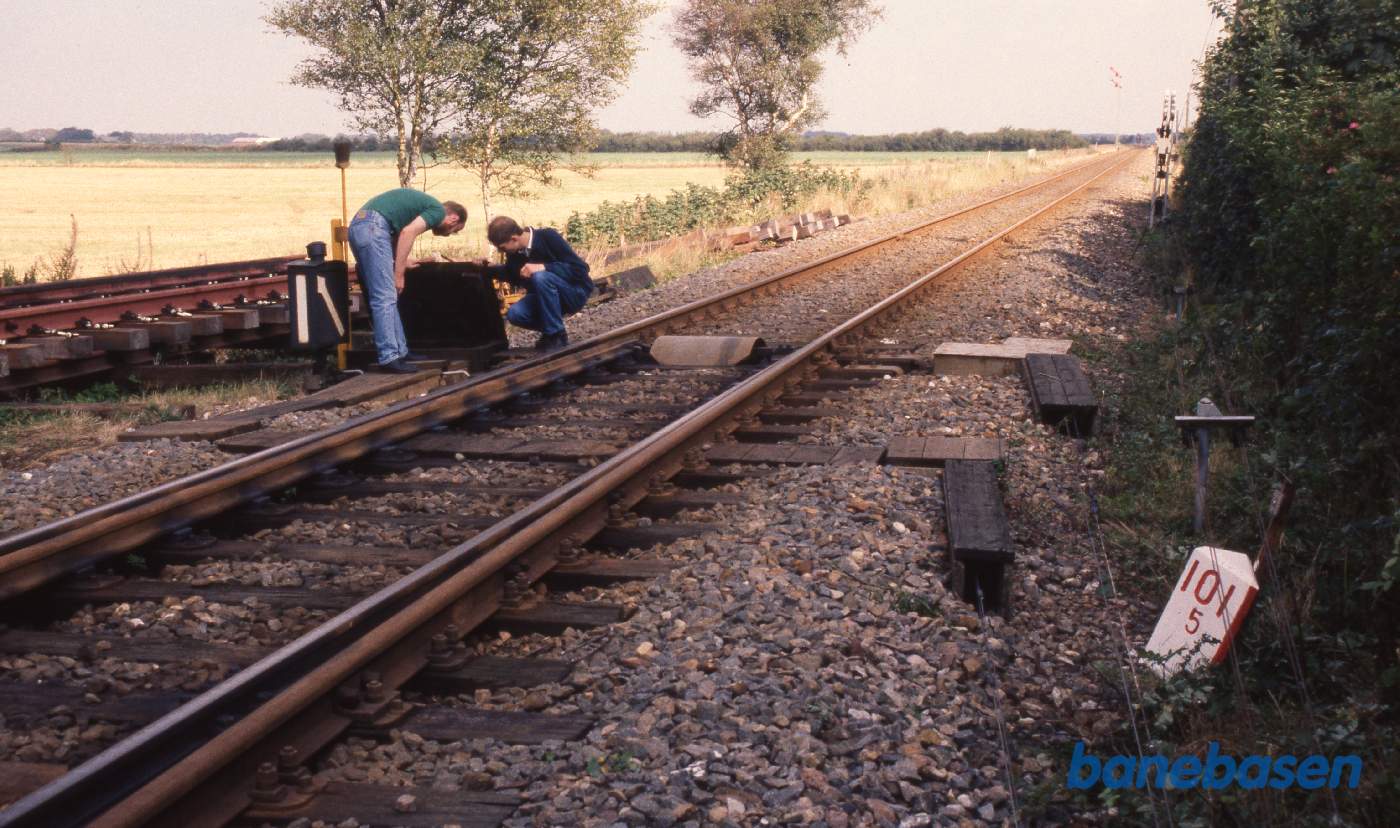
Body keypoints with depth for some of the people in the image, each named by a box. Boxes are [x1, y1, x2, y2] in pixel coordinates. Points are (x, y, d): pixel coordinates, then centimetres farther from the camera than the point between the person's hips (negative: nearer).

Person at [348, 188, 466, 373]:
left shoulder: (425, 204, 28)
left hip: (358, 226, 10)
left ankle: (400, 351, 18)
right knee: (385, 298, -9)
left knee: (386, 297, 13)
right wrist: (399, 273, -12)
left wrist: (401, 261, 26)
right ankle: (389, 358, -10)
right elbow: (408, 232, -13)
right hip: (372, 226, -10)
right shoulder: (438, 210, 2)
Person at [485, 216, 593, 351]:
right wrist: (486, 268, 2)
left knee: (540, 277, -34)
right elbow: (512, 274, 18)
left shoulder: (547, 237, -22)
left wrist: (543, 267, -34)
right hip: (546, 297, 6)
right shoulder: (514, 252, -4)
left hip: (576, 292, -6)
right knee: (515, 314, -21)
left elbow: (580, 268, -26)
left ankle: (557, 335, -21)